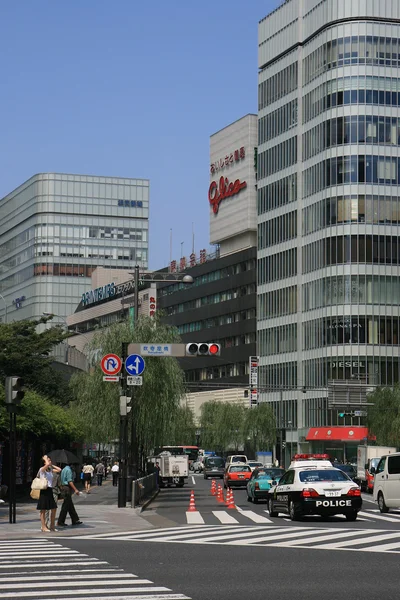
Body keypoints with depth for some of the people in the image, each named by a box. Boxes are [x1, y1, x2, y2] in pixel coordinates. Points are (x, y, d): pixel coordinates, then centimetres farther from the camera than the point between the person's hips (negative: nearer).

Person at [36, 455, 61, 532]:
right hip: (44, 491, -7)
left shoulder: (51, 470, 13)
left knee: (54, 508, 7)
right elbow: (47, 464, -27)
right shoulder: (42, 469, -9)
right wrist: (45, 459, -11)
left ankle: (52, 526, 16)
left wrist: (52, 465, 9)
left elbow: (59, 470, 8)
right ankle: (43, 527, 4)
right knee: (43, 510, -1)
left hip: (50, 490, 7)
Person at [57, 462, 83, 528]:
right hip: (67, 488, -10)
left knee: (70, 506, 14)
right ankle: (60, 522, -4)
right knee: (66, 506, -6)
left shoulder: (63, 470, 16)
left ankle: (75, 520, 19)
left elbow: (61, 480, 21)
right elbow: (70, 481, -20)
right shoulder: (68, 470, -14)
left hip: (63, 487, 10)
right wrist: (75, 489, -21)